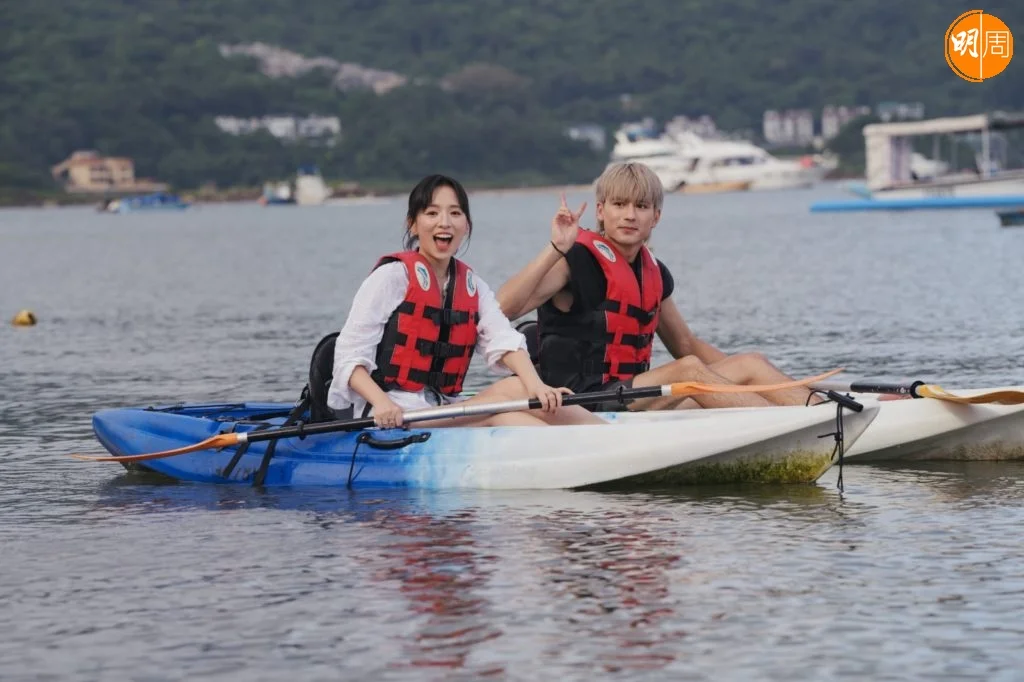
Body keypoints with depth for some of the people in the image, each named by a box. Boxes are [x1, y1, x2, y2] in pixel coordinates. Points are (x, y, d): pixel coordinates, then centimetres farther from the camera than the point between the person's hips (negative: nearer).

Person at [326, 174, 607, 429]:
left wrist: (534, 384, -23)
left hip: (444, 410, 6)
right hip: (393, 417, -6)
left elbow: (504, 341, -2)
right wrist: (382, 403, -26)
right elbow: (349, 358, -7)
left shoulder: (472, 286, 16)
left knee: (517, 387, -22)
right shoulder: (392, 276, -3)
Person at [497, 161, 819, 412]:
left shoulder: (654, 273, 15)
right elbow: (503, 307, -24)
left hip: (636, 401, 9)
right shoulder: (578, 260, -9)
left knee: (750, 363, -4)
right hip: (583, 406, -9)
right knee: (688, 370, -28)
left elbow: (687, 344, 27)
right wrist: (555, 249, -32)